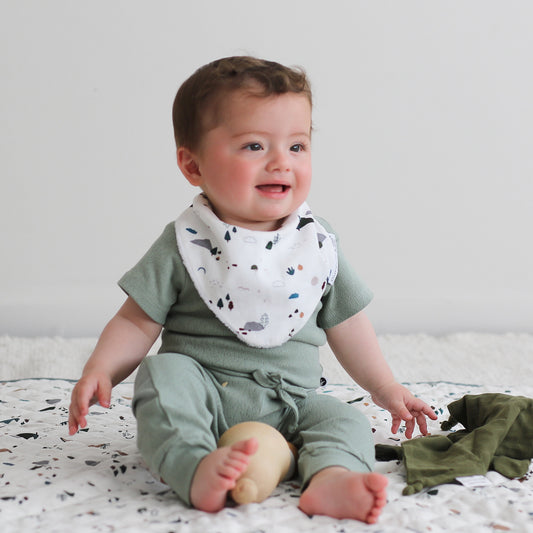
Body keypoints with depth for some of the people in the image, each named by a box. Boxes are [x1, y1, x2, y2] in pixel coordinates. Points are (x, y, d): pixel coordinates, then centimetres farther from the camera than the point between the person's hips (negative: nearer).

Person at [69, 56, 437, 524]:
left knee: (346, 422, -17)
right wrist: (99, 372, -19)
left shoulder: (318, 244, 2)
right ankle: (199, 469, -46)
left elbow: (346, 324, 13)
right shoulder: (185, 244, -6)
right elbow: (138, 322, -3)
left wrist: (386, 389, 16)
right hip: (203, 390, -3)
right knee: (164, 373, -28)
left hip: (290, 401, 3)